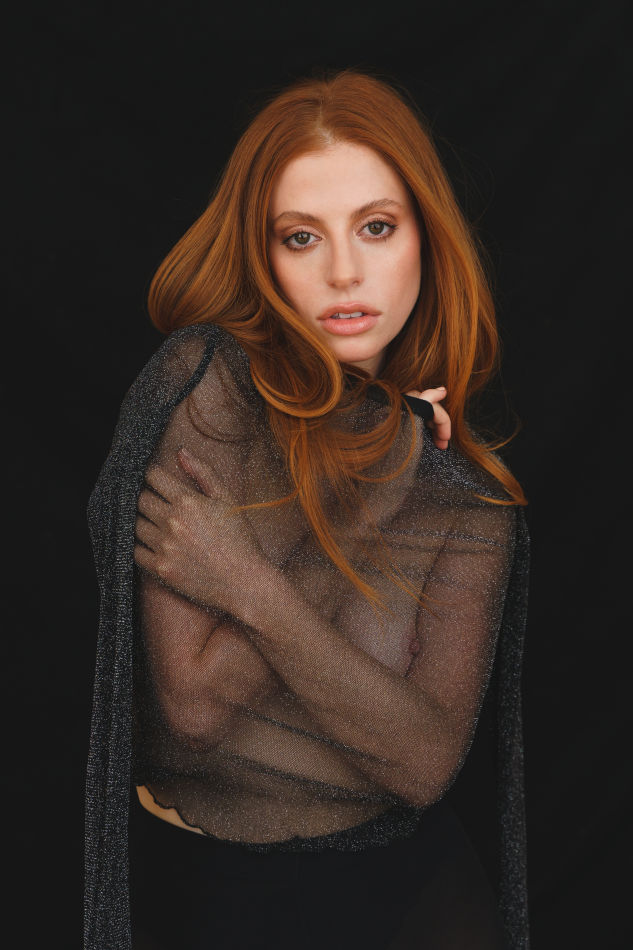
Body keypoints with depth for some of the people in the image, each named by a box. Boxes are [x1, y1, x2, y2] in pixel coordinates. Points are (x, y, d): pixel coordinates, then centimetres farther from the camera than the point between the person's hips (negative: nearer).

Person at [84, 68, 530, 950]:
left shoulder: (466, 476, -1)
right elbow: (192, 702, -15)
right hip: (195, 869, -1)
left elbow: (427, 760, -9)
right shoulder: (208, 380, -10)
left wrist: (255, 591, -19)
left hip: (398, 869, 1)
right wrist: (381, 473, -14)